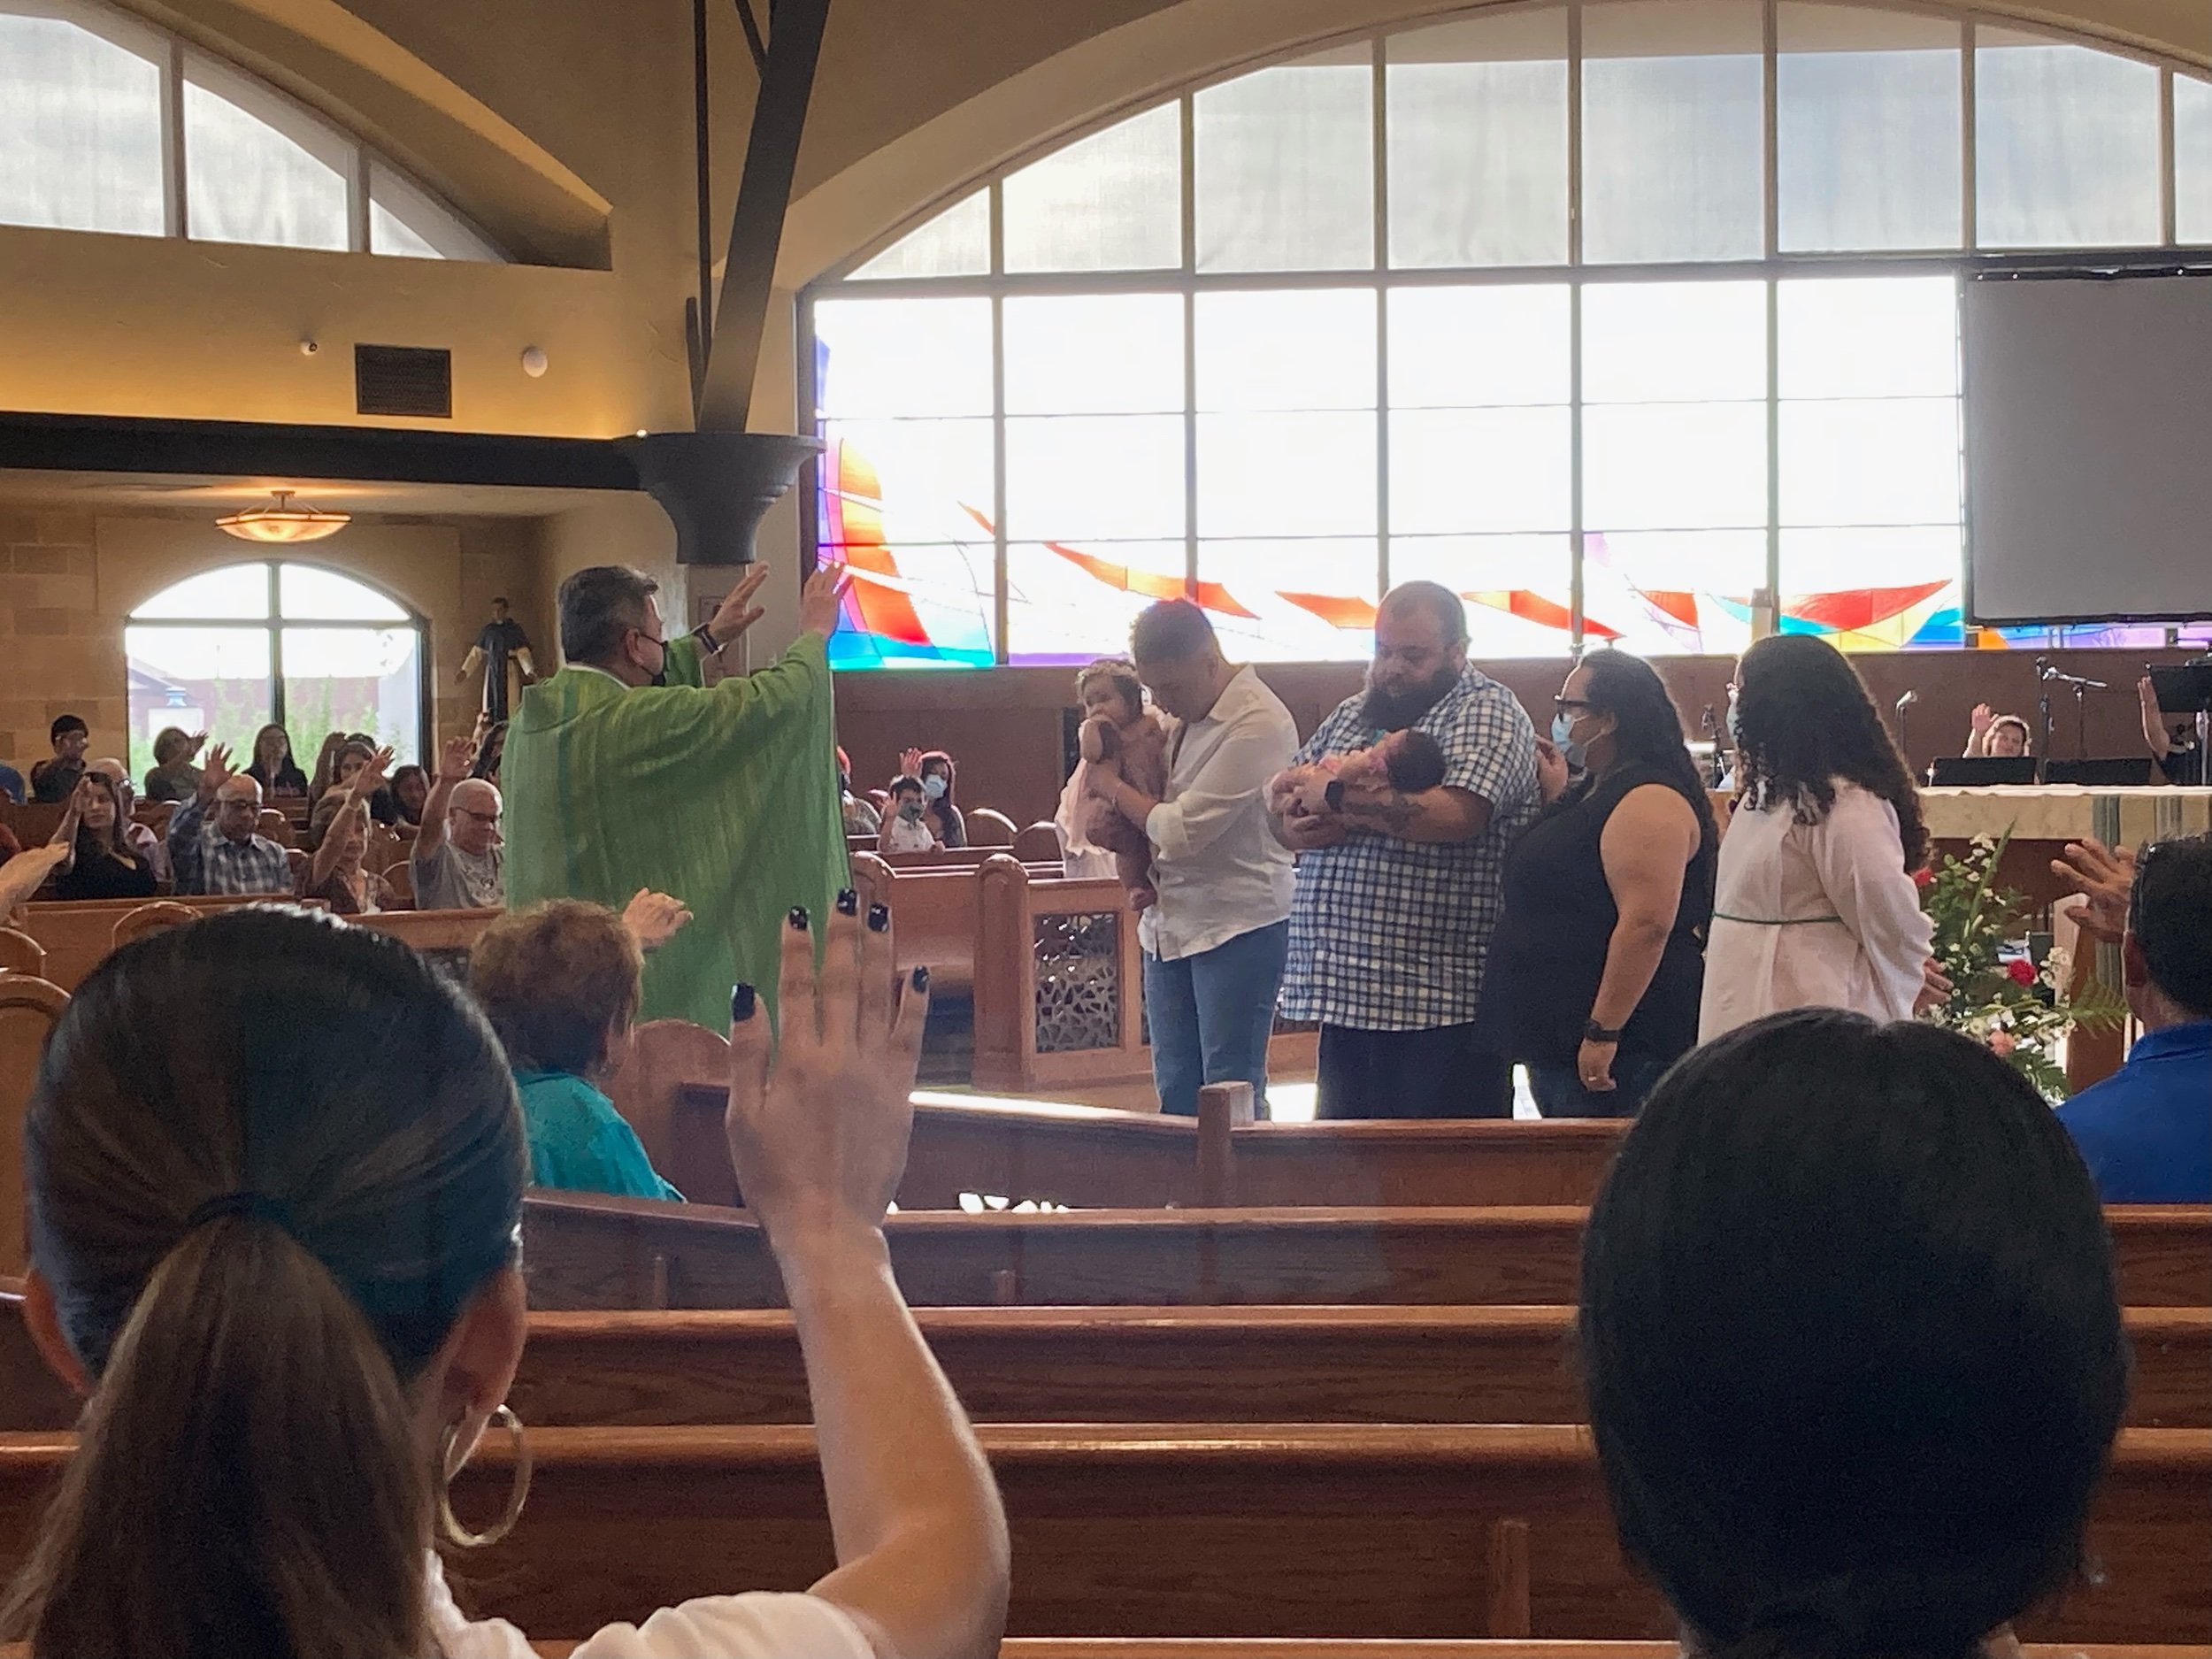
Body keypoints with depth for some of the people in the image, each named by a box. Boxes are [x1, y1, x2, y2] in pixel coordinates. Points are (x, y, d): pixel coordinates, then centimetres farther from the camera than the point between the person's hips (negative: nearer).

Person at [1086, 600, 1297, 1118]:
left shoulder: (1258, 722, -17)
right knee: (1175, 1090, 12)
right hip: (1168, 919, 8)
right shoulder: (1181, 716, 8)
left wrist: (1114, 788, -4)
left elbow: (1181, 830, -20)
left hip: (1238, 925, -8)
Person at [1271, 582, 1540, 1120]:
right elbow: (1282, 814, 19)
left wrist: (1340, 799, -14)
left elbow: (1457, 815, -21)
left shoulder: (1488, 713, -4)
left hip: (1441, 1002, -7)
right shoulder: (1353, 714, 19)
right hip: (1347, 995, 7)